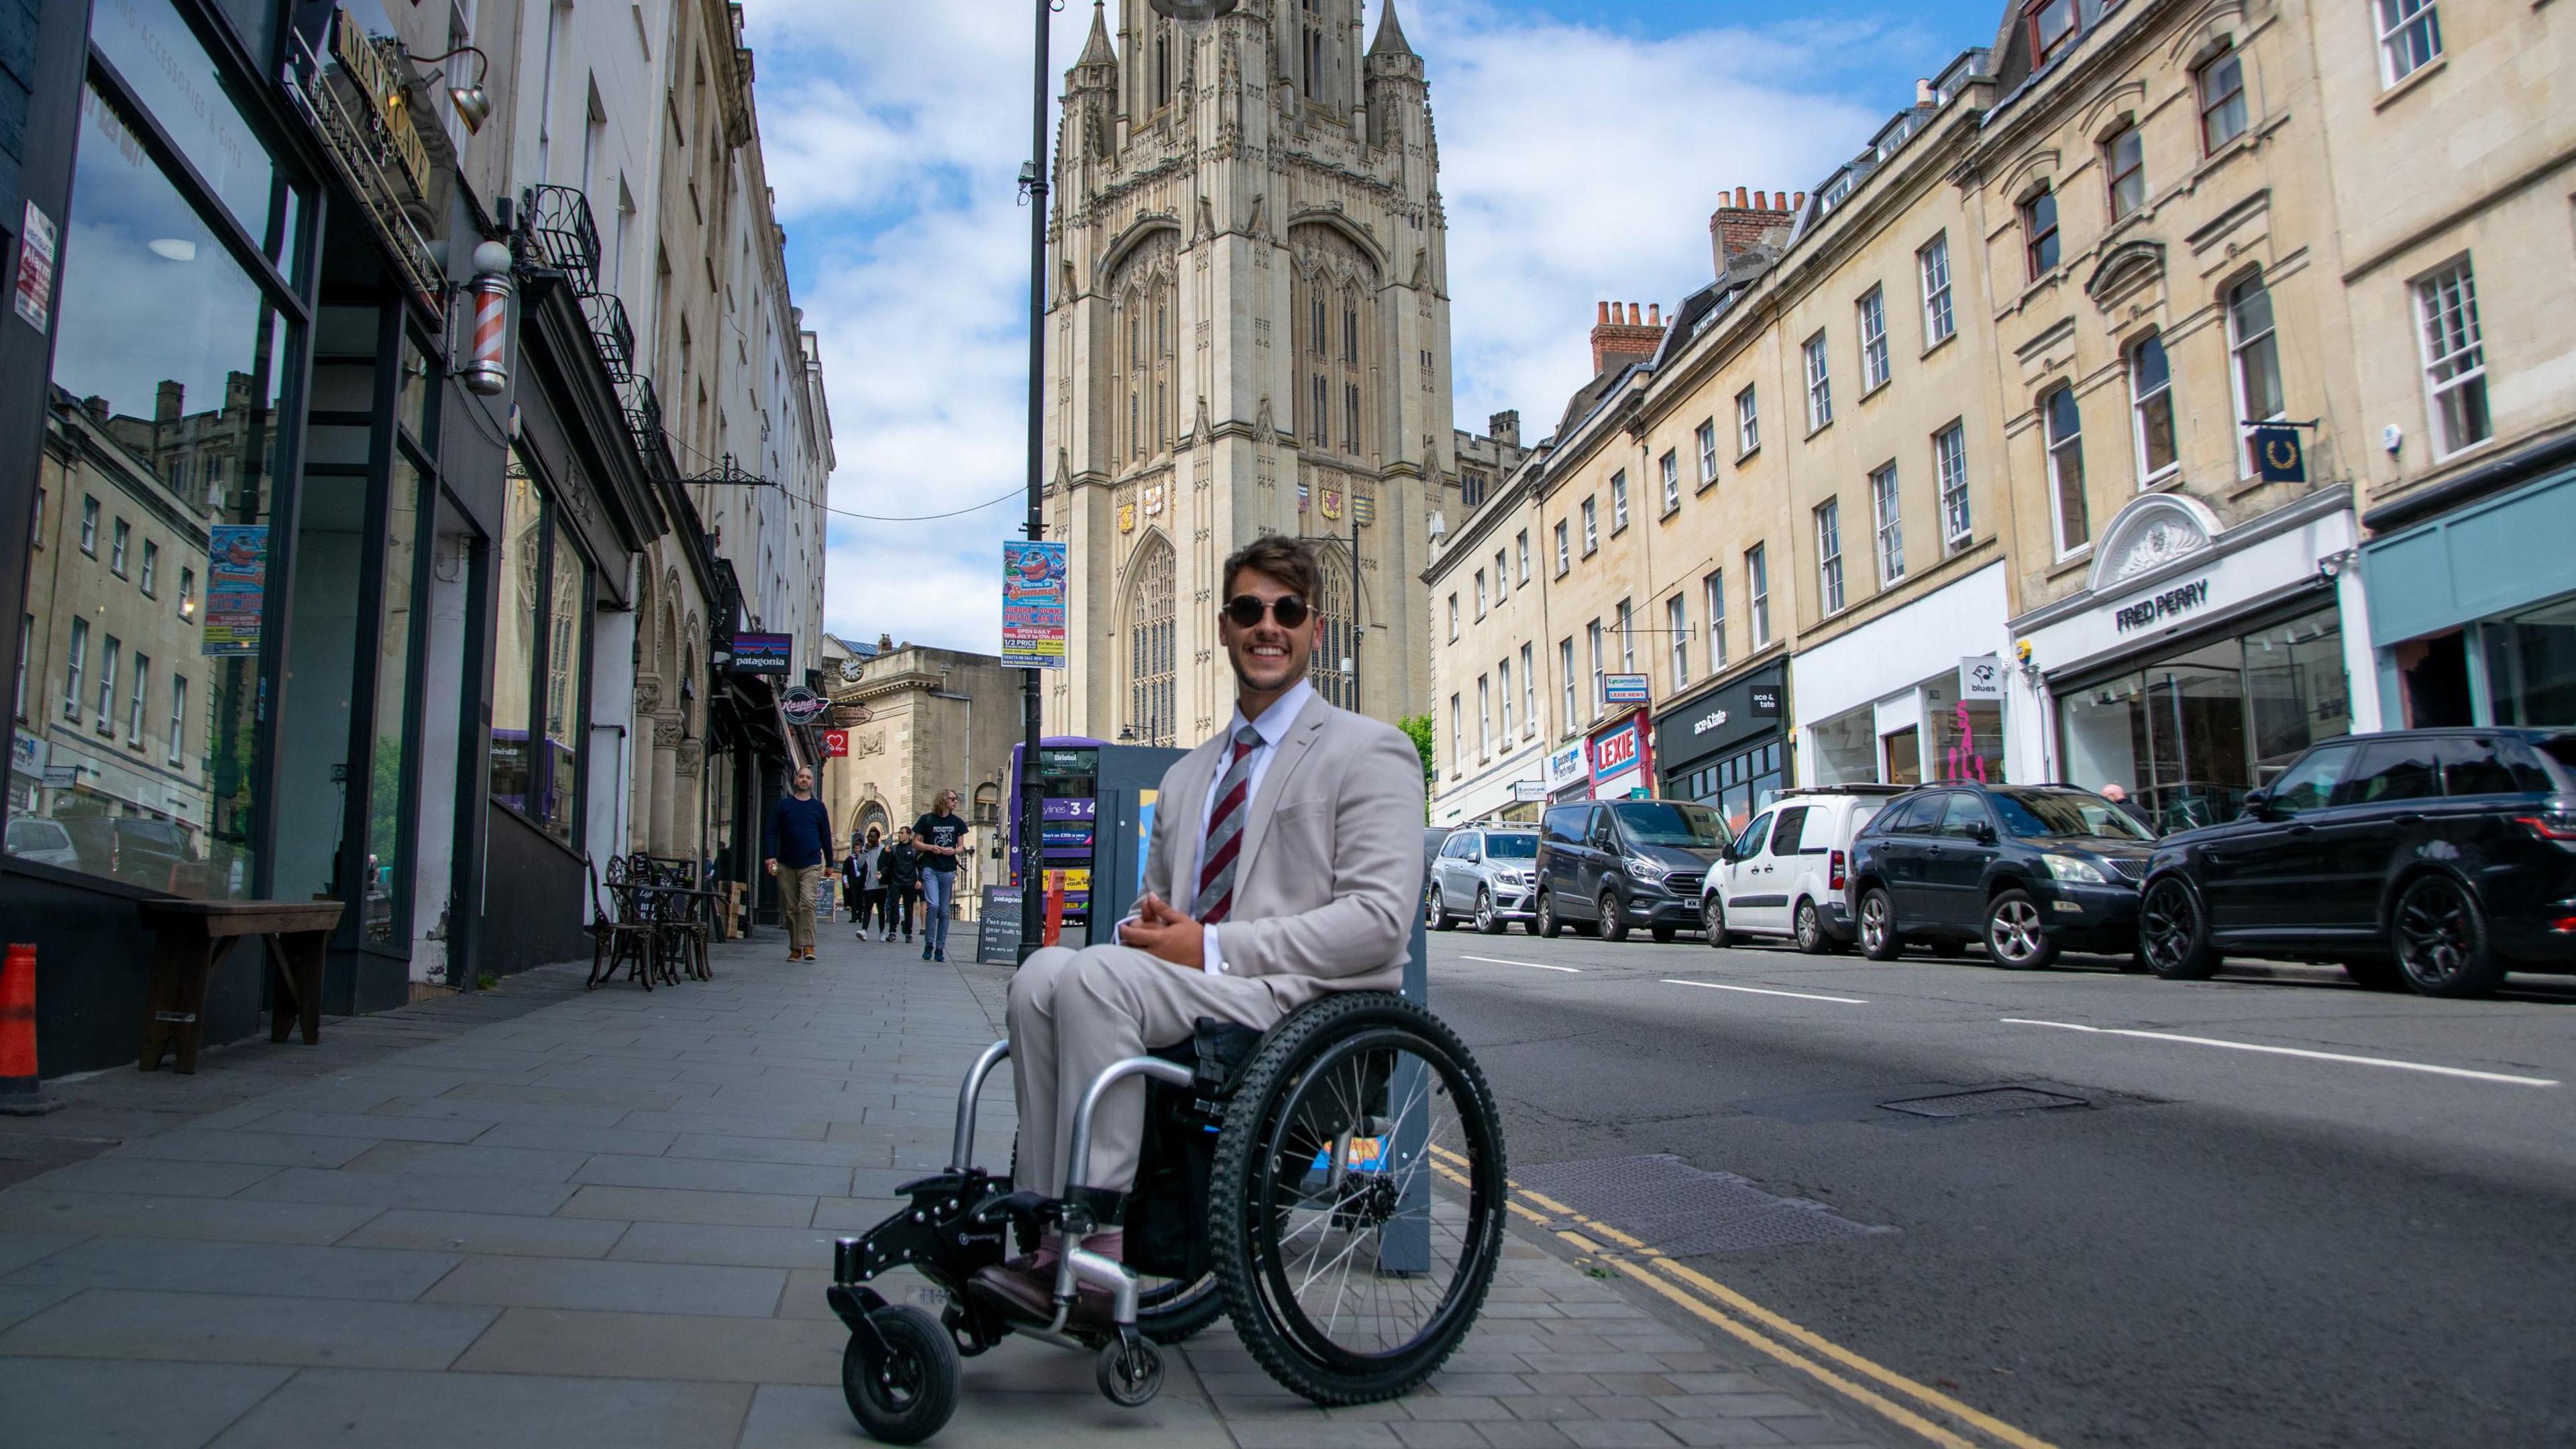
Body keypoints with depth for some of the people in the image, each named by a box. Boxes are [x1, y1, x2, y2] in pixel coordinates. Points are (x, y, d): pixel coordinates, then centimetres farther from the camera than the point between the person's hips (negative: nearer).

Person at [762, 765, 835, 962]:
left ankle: (808, 946, -17)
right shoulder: (783, 804, 8)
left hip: (811, 865, -1)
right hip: (786, 865, 1)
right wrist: (770, 856, -9)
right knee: (790, 908, 4)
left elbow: (826, 836, 15)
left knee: (807, 903, -17)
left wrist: (829, 863, 17)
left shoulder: (818, 807, 9)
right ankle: (795, 948, 12)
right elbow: (771, 832, 5)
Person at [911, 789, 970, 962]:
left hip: (948, 870, 3)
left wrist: (955, 851, -9)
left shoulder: (957, 822, 10)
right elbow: (916, 843, 5)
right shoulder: (927, 820, 1)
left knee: (944, 912, 5)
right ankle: (928, 944, -6)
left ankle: (940, 949, 11)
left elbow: (961, 847, 13)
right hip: (930, 868, -3)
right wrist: (931, 847, -12)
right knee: (933, 905, -19)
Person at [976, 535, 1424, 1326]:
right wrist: (1145, 928, -1)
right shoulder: (1187, 775, 23)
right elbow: (1156, 900, 27)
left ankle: (1097, 1249, -22)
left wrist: (1212, 948, -16)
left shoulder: (1368, 751, 0)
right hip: (1198, 991, 7)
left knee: (1096, 975, -27)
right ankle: (1048, 1233, -19)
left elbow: (1381, 920, -12)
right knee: (1043, 972, -20)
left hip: (1308, 999, -6)